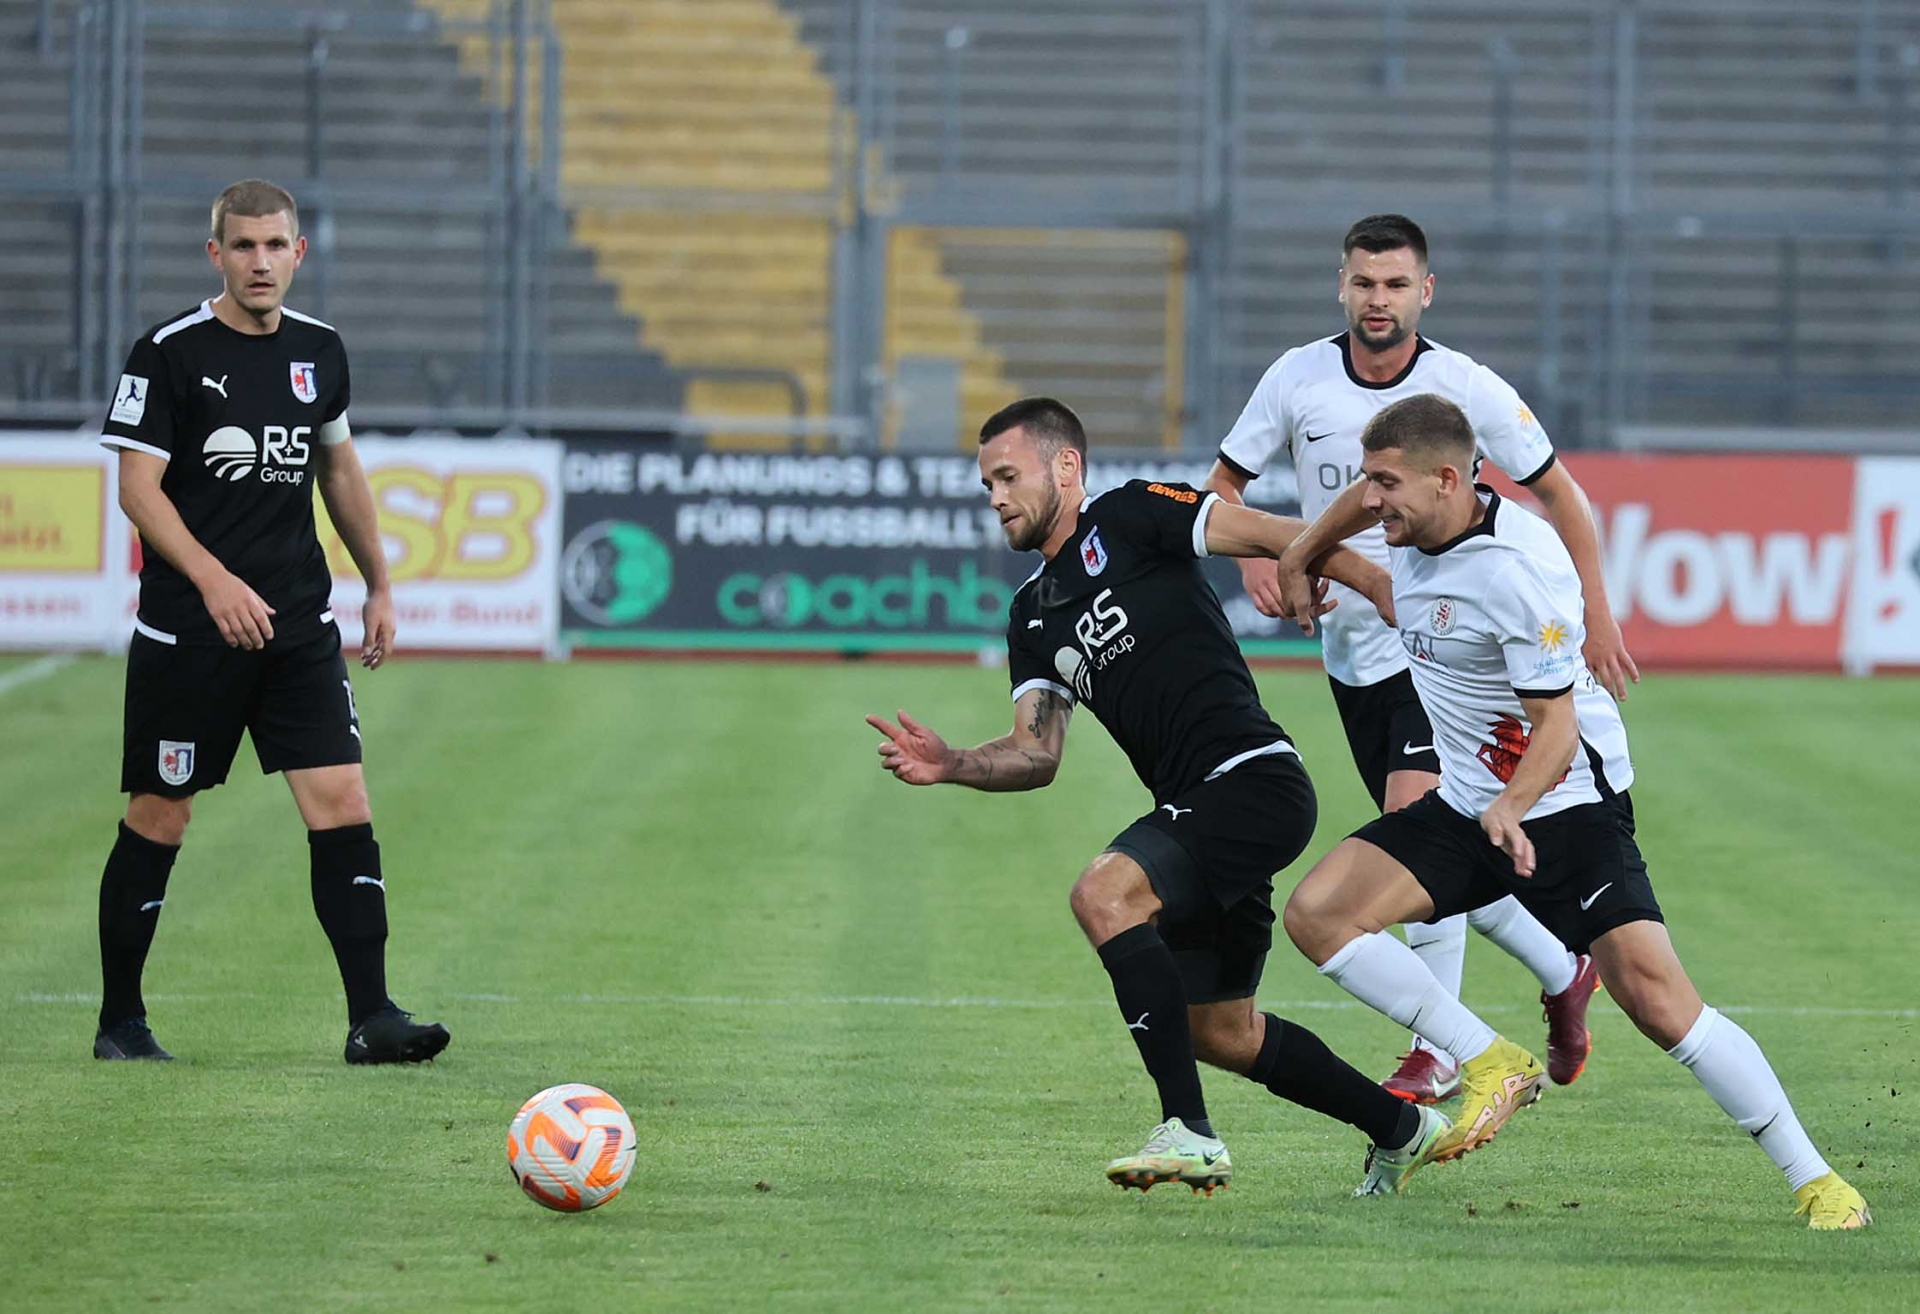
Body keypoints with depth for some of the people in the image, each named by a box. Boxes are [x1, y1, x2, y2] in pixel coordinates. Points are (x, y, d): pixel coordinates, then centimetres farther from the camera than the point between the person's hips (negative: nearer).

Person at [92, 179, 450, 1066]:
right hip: (186, 629, -4)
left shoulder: (318, 351, 8)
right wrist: (214, 580, -24)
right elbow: (138, 487, -12)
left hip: (299, 628, 4)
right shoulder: (169, 354, -8)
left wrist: (379, 585, 23)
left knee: (343, 810, -7)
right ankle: (120, 1021, 17)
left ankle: (371, 1018, -8)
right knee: (158, 820, 4)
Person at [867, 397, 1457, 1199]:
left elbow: (1272, 535, -7)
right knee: (1217, 1031, 14)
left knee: (1103, 893, -27)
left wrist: (1389, 589, -14)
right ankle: (1399, 1128, 32)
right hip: (1197, 804, 9)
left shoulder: (1129, 518, -2)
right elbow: (1037, 753, 12)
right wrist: (950, 765, -6)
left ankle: (1190, 1131, -26)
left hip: (1253, 776, -9)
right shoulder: (1033, 614, 19)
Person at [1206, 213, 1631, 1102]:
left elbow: (1558, 493, 1)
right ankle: (1563, 972, 31)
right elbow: (1223, 486, 7)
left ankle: (1438, 1051, -13)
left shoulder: (1466, 388, -10)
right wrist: (1257, 559, -13)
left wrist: (1596, 617, -4)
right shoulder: (1298, 378, -3)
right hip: (1352, 652, 4)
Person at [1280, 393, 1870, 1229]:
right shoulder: (1411, 532, -1)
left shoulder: (1516, 568, -25)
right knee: (1317, 913, -11)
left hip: (1566, 807, -8)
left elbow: (1557, 726, -24)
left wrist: (1513, 808, -39)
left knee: (1656, 1000, -18)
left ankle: (1815, 1182, -9)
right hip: (1464, 805, 8)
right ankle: (1491, 1066, -3)